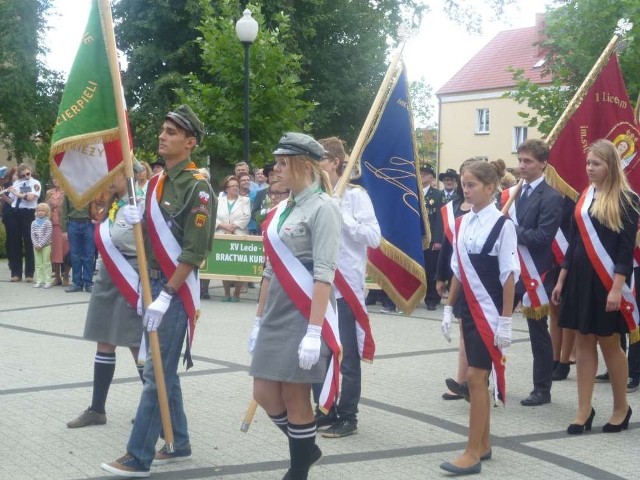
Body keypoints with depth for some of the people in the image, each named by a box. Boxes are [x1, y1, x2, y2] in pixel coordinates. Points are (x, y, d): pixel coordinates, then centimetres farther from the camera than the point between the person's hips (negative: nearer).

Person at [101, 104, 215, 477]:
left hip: (177, 288, -9)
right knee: (164, 369, 14)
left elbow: (195, 251, -19)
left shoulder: (197, 186, -15)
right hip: (154, 283, 9)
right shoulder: (157, 181, 11)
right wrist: (137, 221, -6)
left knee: (156, 372, -6)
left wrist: (166, 295, -21)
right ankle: (179, 444, 25)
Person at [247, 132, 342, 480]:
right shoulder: (282, 208, 12)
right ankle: (306, 448, 32)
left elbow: (324, 274, -18)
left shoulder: (323, 208, -12)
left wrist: (314, 331, -23)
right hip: (276, 316, 8)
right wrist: (259, 318, 17)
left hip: (304, 317, -8)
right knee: (265, 394, 9)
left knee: (295, 397, 1)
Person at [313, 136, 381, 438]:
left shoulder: (354, 195, -7)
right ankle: (325, 411, 24)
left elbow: (374, 237, -15)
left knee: (347, 356, 2)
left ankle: (348, 418, 10)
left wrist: (340, 215, -17)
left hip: (345, 287, -6)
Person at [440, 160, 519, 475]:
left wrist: (506, 321, -13)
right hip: (469, 308, 6)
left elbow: (509, 275, -12)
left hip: (490, 310, -6)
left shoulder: (502, 225, -11)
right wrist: (448, 309, 11)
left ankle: (473, 453, -2)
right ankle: (483, 444, 22)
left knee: (475, 378, -7)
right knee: (478, 377, 12)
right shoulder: (462, 223, 7)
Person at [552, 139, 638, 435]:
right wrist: (561, 280, 11)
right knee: (583, 343, 6)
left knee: (609, 343, 3)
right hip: (579, 278, 6)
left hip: (606, 281, -6)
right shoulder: (584, 197, 10)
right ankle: (584, 410, 11)